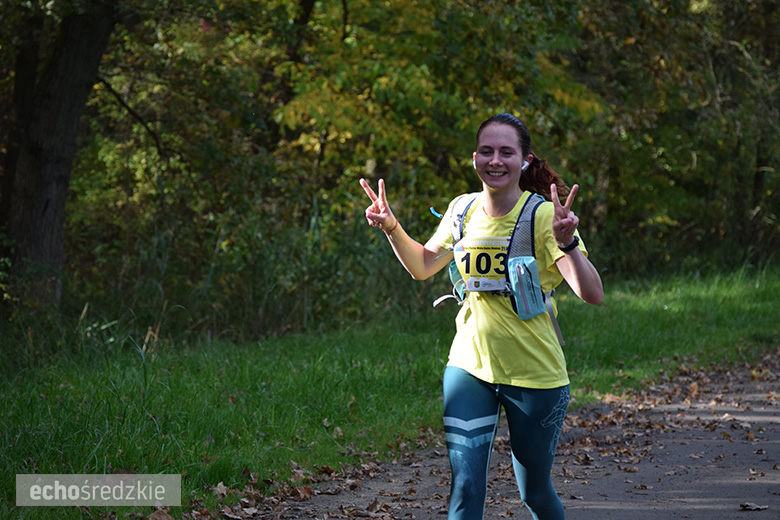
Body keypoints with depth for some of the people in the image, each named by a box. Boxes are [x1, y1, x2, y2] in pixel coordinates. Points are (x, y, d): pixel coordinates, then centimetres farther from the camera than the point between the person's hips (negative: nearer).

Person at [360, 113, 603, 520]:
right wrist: (390, 227, 3)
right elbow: (422, 266, 19)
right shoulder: (463, 211, 1)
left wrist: (568, 243, -38)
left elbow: (592, 294, -23)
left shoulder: (543, 216, -14)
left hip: (535, 374, -3)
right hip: (468, 365, 3)